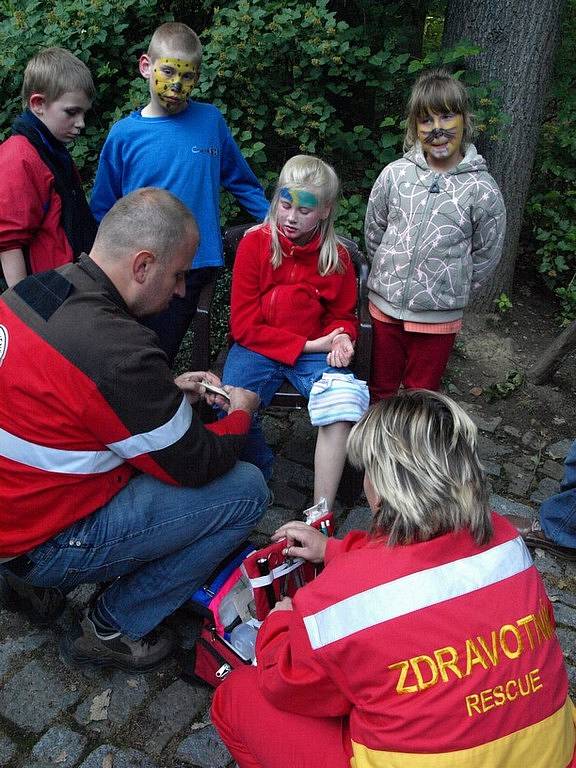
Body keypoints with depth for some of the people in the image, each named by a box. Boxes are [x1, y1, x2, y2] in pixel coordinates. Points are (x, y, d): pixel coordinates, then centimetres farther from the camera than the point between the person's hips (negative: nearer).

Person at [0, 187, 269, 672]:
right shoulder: (116, 350, -30)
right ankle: (110, 628, 7)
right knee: (246, 490, -8)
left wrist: (169, 391, 7)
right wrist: (240, 413, 3)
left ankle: (40, 581, 20)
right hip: (41, 542, -9)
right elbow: (196, 466, -17)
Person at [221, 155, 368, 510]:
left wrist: (341, 339, -9)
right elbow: (244, 326, -8)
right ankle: (260, 472, 8)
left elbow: (343, 316, 17)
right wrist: (309, 344, -13)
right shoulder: (255, 243, -5)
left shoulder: (336, 256, 2)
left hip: (314, 351, 2)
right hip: (257, 348, -1)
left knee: (345, 400, -29)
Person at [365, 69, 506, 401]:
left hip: (438, 317, -2)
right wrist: (389, 277, 10)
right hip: (385, 307, 2)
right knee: (379, 388, 20)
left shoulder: (483, 190, -10)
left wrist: (450, 292, 2)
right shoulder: (395, 175, -5)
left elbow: (485, 258, -1)